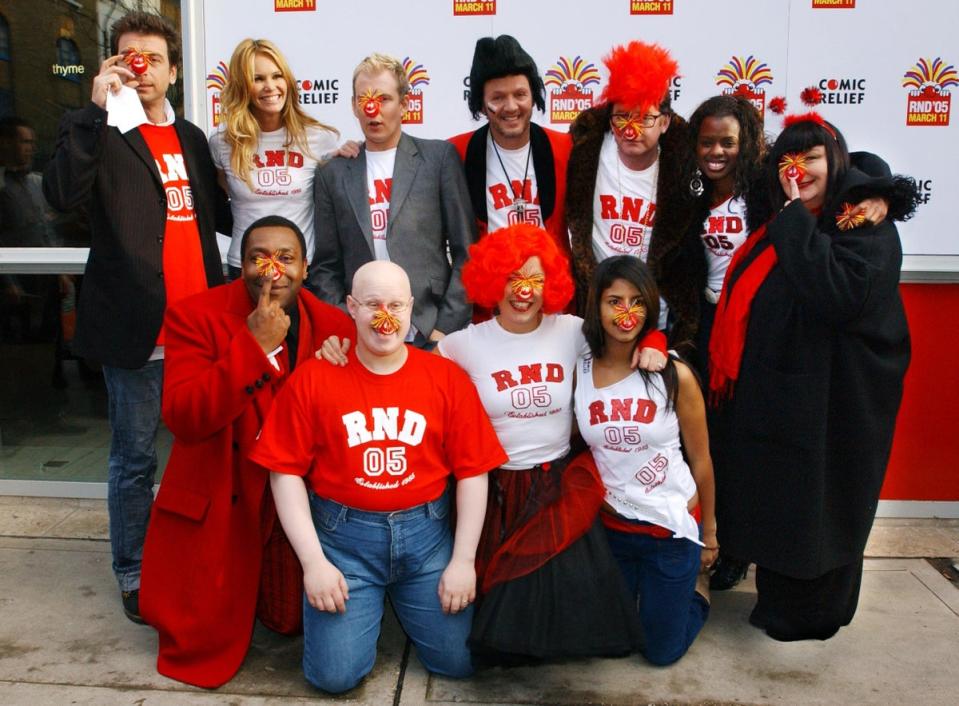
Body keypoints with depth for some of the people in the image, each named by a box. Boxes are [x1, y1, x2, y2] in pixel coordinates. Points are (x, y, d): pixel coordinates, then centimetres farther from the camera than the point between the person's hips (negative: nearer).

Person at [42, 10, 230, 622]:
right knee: (135, 458, 6)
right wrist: (96, 109, -20)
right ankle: (133, 574, 24)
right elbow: (63, 194, -19)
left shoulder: (191, 138, 15)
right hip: (137, 328, -5)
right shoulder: (102, 132, 0)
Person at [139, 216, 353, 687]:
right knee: (200, 647, 5)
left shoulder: (334, 325, -5)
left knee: (292, 621, 10)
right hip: (215, 505, -2)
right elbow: (183, 419, -26)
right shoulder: (194, 316, -13)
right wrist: (255, 345, -30)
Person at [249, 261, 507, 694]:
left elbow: (472, 472, -2)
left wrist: (463, 560, -5)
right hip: (343, 536, -1)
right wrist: (313, 561, -9)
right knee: (336, 675, -5)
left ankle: (400, 601, 32)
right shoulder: (312, 379, -7)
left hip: (426, 532, 1)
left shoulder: (447, 378, -4)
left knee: (459, 661, 3)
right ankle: (372, 604, 27)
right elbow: (286, 472, -5)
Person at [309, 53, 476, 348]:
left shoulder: (439, 157, 3)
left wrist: (447, 327, -6)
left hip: (432, 335, -1)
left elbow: (466, 252, 1)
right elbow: (326, 267, 9)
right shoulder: (333, 174, 8)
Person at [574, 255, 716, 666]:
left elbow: (700, 460, -5)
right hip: (611, 524, 2)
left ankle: (696, 585, 38)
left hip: (673, 526, -2)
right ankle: (636, 587, 46)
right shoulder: (578, 371, -9)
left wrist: (709, 533, 3)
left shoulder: (675, 376, -15)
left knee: (662, 651, 11)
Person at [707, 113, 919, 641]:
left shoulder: (866, 225, -13)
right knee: (771, 502, 18)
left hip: (832, 398, -8)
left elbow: (839, 295, -31)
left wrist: (795, 218, -26)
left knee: (817, 506, 7)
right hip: (771, 394, 8)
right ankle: (776, 601, 38)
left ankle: (810, 616, 28)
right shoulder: (782, 228, 10)